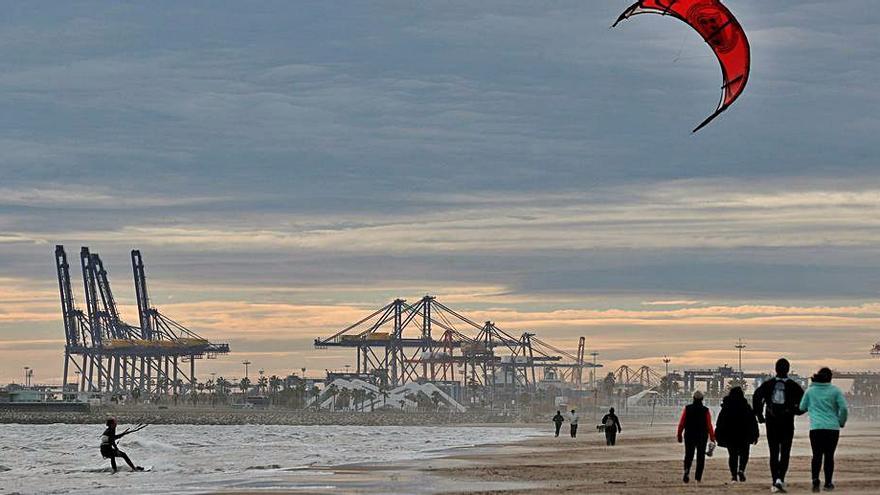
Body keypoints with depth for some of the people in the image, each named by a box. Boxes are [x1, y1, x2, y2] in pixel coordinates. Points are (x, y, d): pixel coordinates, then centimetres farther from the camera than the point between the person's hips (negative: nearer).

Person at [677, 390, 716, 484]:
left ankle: (687, 470, -18)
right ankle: (698, 477, 6)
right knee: (700, 457, 9)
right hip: (702, 437, -1)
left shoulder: (687, 409, -3)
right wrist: (712, 437, 0)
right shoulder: (705, 410, -7)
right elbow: (709, 425, -8)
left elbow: (681, 423, -3)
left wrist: (679, 435, 6)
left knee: (688, 455, 10)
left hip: (689, 435, 1)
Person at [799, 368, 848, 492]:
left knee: (817, 455, 3)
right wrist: (841, 422, 12)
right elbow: (843, 408, -5)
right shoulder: (835, 391, 0)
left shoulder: (810, 391, 5)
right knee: (829, 455, 9)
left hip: (816, 428, 0)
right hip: (832, 428, 0)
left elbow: (802, 407, 12)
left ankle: (815, 479, -17)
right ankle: (828, 483, 10)